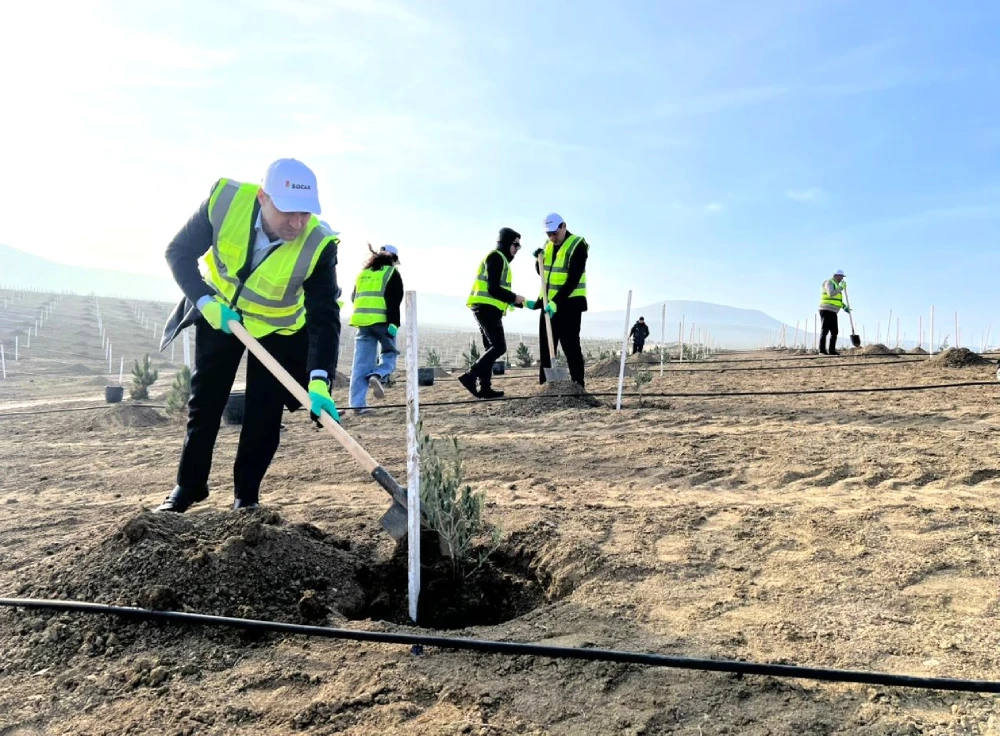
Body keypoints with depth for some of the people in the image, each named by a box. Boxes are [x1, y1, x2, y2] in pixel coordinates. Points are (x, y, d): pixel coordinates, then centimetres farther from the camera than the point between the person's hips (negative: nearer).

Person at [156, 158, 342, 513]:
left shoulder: (318, 244, -33)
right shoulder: (225, 198, -30)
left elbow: (324, 318, -32)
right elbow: (179, 252, -15)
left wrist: (319, 381, -42)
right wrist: (205, 302, -27)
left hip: (278, 328, -1)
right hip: (218, 312, 2)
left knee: (264, 413, -2)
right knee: (204, 400, 11)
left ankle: (247, 494, 17)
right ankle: (189, 484, 28)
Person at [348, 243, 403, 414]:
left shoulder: (362, 273, 19)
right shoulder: (392, 273, 2)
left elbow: (354, 297, 23)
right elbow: (394, 301, -9)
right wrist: (393, 323, -14)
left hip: (362, 320, 5)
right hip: (382, 321, -5)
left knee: (361, 363, 4)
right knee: (389, 354, 11)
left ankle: (358, 404, 0)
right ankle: (377, 376, -20)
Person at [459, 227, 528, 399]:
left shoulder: (500, 260, 26)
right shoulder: (496, 257, -7)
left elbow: (498, 290, 25)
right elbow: (493, 289, -18)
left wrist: (523, 303, 20)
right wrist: (514, 297, -8)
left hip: (486, 308, 11)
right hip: (487, 308, -11)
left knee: (492, 347, 9)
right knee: (499, 347, -13)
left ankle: (485, 387, 7)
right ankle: (470, 376, -16)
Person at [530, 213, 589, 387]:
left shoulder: (577, 246, -14)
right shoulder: (548, 245, 9)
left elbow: (573, 280, -21)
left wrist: (556, 302, -28)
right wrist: (539, 260, -2)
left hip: (569, 304, -7)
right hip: (549, 303, 7)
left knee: (571, 347, -7)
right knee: (545, 347, 8)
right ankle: (544, 386, 15)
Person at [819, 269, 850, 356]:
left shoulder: (836, 285, 23)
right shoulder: (829, 282, -7)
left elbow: (837, 299, 25)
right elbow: (831, 294, -25)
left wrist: (844, 306, 11)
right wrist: (841, 287, -19)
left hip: (832, 312, 10)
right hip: (826, 310, -10)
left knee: (835, 331, 5)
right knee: (825, 330, -12)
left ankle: (832, 350, 5)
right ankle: (822, 350, -13)